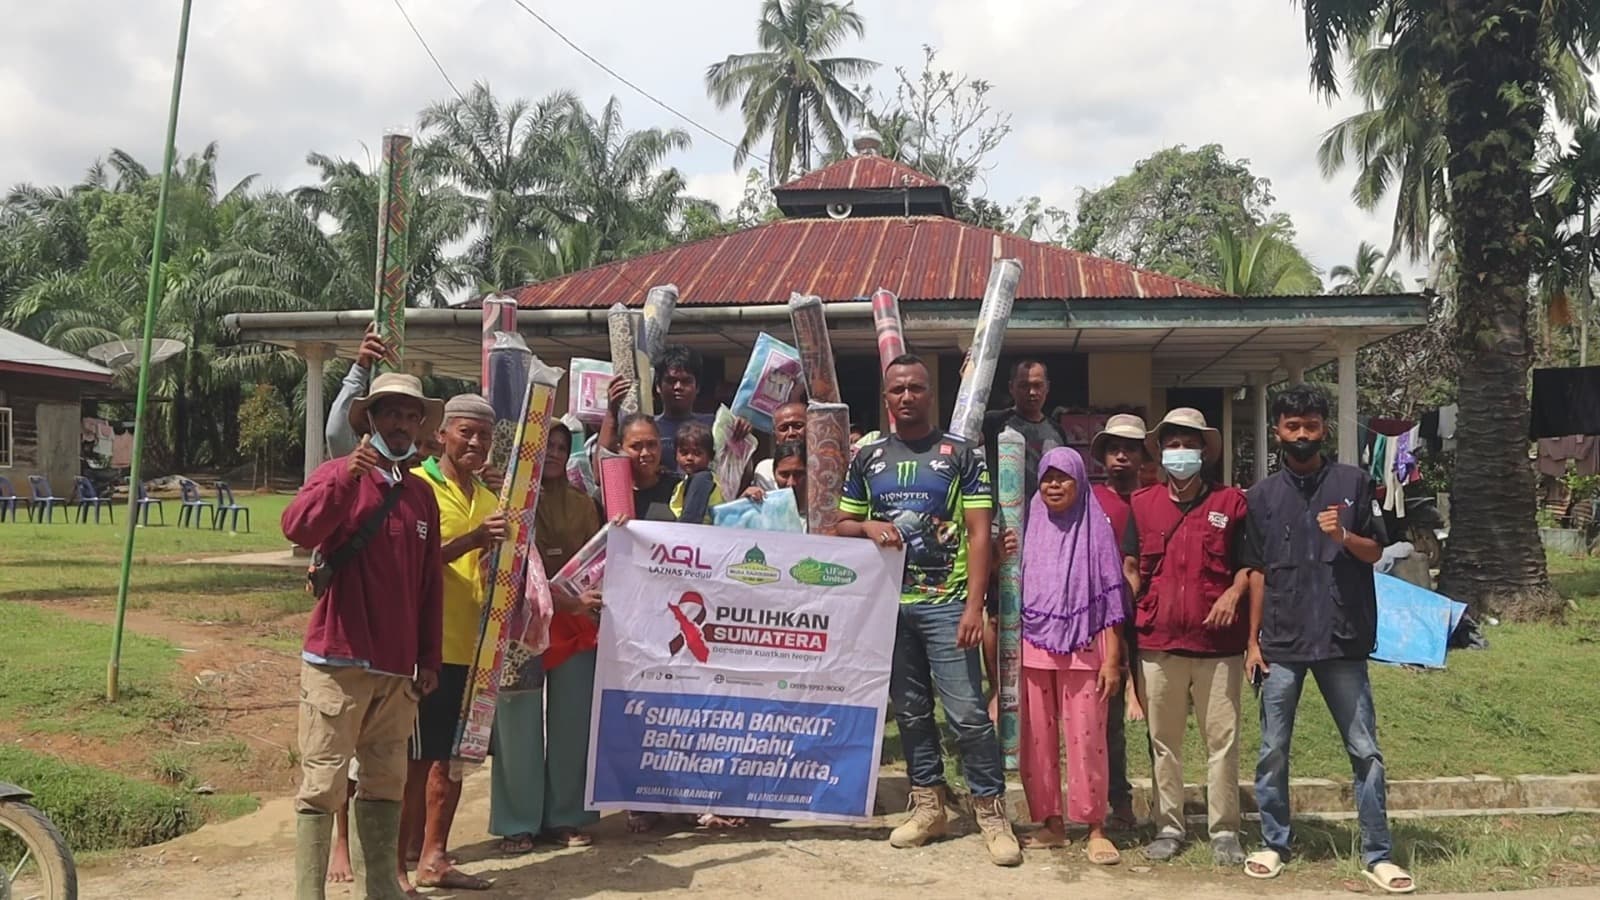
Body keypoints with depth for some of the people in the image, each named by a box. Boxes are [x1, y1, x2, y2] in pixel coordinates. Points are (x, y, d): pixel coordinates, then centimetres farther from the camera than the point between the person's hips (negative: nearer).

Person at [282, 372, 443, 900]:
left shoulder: (423, 495, 12)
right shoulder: (340, 475, -3)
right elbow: (298, 529, -24)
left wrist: (428, 658, 12)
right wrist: (346, 476, -33)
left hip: (397, 668, 6)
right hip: (338, 662, -6)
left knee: (386, 783, 13)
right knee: (322, 784, -2)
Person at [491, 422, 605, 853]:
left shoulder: (581, 503, 10)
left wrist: (594, 603, -4)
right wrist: (569, 602, -21)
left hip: (577, 628, 4)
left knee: (573, 724, 8)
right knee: (520, 726, 2)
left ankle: (565, 818, 21)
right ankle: (517, 824, 14)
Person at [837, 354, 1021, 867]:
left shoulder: (961, 454, 1)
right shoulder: (867, 459, 10)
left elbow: (978, 533, -4)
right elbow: (842, 526, 16)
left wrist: (975, 605, -13)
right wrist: (868, 526, -8)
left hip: (946, 602, -4)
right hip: (889, 603, 4)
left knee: (969, 713, -6)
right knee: (910, 712, 12)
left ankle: (992, 812, 6)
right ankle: (928, 806, 24)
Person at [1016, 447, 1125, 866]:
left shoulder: (1096, 529, 3)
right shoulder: (1029, 527, 10)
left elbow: (1110, 598, 0)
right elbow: (1011, 589, 15)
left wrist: (1112, 658, -5)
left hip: (1083, 649, -3)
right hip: (1033, 648, 3)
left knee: (1086, 740, -4)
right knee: (1038, 740, 3)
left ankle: (1095, 829, 6)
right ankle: (1051, 823, 15)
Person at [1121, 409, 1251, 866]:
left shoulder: (1230, 501, 5)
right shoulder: (1143, 503, 9)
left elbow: (1249, 563, 11)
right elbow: (1130, 566, 12)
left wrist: (1234, 592, -8)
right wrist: (1132, 618, 2)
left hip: (1217, 642, -1)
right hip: (1157, 642, 2)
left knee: (1222, 739, 2)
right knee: (1163, 741, 9)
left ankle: (1224, 831, 13)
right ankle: (1169, 826, 19)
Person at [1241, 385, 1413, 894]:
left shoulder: (1353, 483, 3)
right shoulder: (1263, 496, 6)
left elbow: (1375, 552, 5)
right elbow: (1258, 572, 8)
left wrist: (1343, 536, -16)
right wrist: (1253, 640, 4)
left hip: (1342, 640, -1)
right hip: (1281, 643, 1)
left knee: (1364, 749, 3)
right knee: (1272, 751, 7)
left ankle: (1378, 855, 13)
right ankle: (1274, 844, 20)